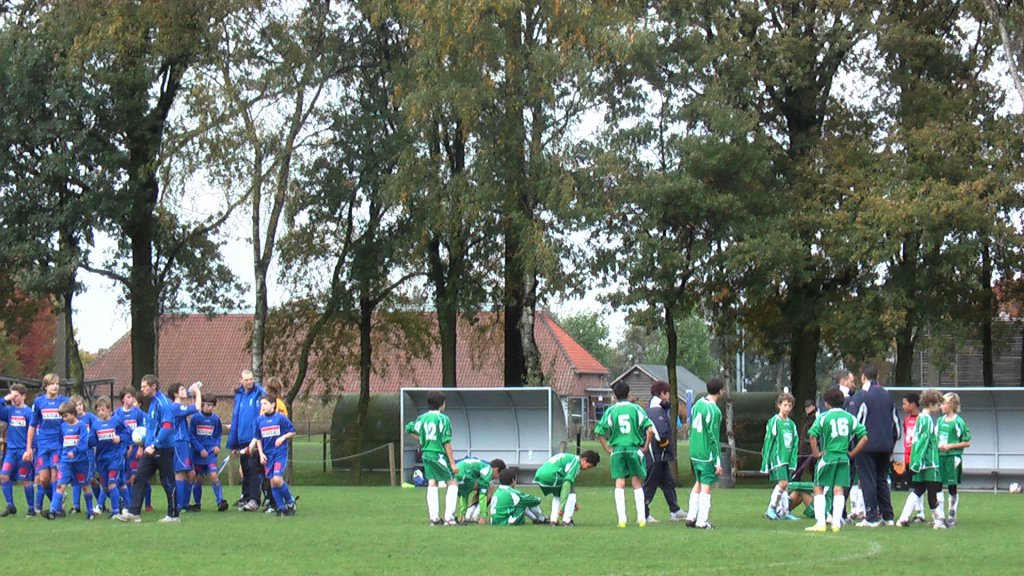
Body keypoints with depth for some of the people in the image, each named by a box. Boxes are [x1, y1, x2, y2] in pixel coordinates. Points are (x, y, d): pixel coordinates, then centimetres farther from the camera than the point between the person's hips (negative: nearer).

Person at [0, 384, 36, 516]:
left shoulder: (28, 412, -6)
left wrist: (30, 450, -14)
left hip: (24, 451, -5)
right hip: (11, 450, 5)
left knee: (26, 480, 0)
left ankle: (31, 508, 12)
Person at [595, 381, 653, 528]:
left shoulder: (610, 411, 1)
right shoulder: (636, 409, 0)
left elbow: (600, 433, -1)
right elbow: (650, 430, -8)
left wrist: (608, 449, 8)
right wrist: (645, 447, 3)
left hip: (617, 450, 0)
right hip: (634, 449, 0)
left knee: (619, 485, 2)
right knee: (637, 484, 9)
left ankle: (622, 519, -5)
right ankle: (641, 518, 6)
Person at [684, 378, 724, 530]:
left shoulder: (698, 404, 7)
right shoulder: (714, 411, -17)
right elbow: (714, 438, -16)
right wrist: (718, 462, -13)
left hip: (694, 453, 8)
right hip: (707, 454, -8)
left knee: (698, 484, 18)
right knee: (706, 487, -1)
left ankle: (691, 517, 18)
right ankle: (702, 521, 0)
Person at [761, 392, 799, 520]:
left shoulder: (791, 424, 13)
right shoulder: (774, 422, -6)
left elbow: (794, 444, 15)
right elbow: (768, 441, -6)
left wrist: (793, 462, 7)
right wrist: (766, 462, -7)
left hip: (787, 458, 6)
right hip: (777, 457, -6)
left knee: (785, 486, 7)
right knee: (783, 483, -16)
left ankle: (784, 511, 11)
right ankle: (771, 508, -7)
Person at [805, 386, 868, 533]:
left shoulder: (824, 417, -5)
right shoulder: (850, 417, 7)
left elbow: (813, 435, -18)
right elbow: (864, 437, 4)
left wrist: (816, 453, -8)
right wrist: (852, 453, 8)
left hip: (827, 456, -3)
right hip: (844, 458, 3)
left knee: (818, 489, 6)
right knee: (839, 490, 6)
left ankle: (820, 523, -2)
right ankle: (836, 523, -1)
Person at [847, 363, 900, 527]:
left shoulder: (860, 396, -8)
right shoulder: (887, 395, 12)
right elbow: (896, 422, 18)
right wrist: (892, 443, 27)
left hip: (867, 446, -6)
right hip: (885, 447, 6)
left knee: (868, 481, -2)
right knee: (882, 480, 14)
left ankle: (871, 518, -5)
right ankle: (887, 516, 14)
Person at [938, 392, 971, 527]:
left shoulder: (958, 422, -8)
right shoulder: (940, 420, 9)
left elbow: (967, 443, -6)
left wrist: (950, 446, -13)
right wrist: (937, 445, -1)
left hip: (952, 457, -6)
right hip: (939, 456, 6)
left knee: (952, 489, 3)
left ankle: (952, 517, 11)